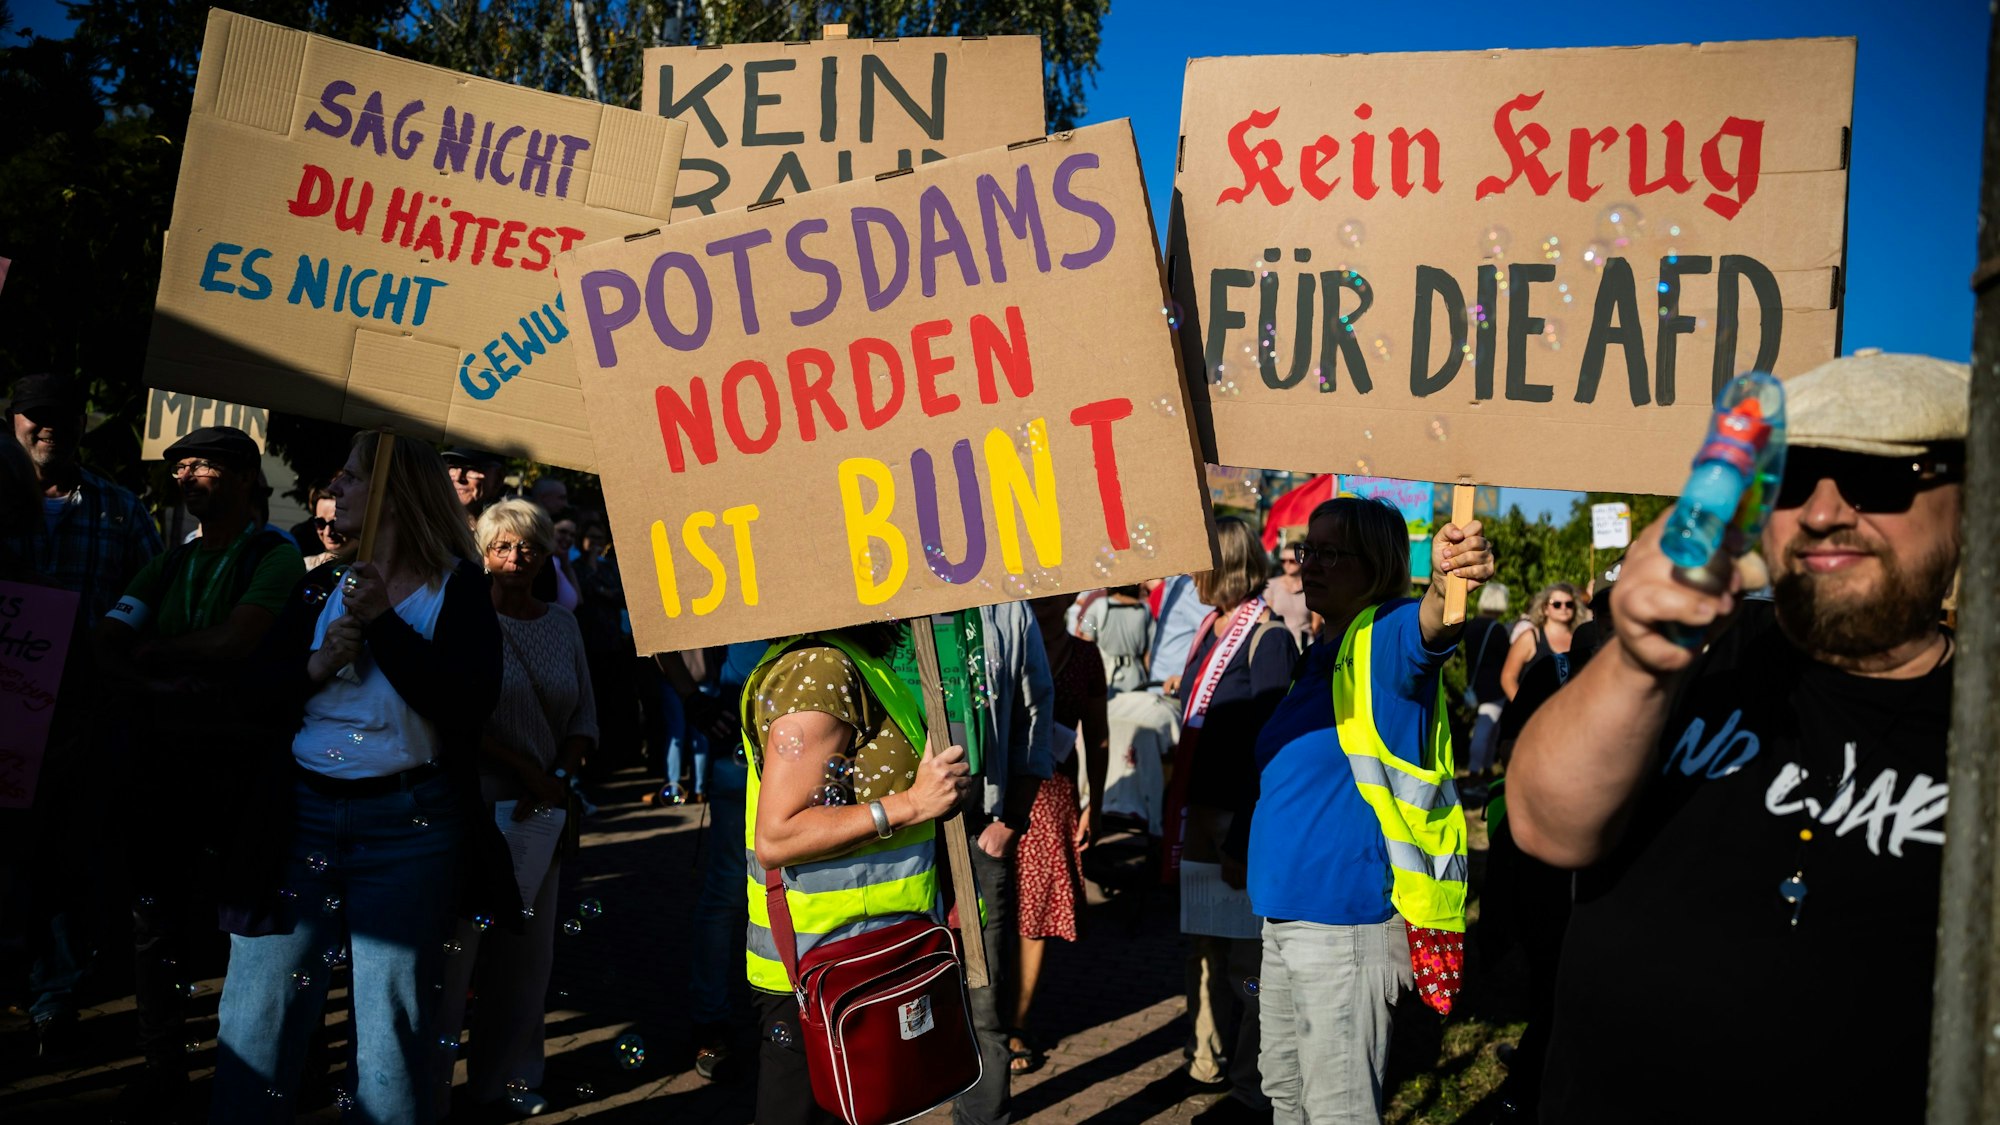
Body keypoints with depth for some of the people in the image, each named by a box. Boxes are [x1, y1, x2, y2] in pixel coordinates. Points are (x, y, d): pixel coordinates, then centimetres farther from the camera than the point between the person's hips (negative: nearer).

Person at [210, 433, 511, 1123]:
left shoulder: (457, 589, -1)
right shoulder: (322, 587, 12)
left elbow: (472, 700, -15)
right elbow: (257, 694, 8)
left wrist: (381, 622, -17)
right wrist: (317, 666, -10)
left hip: (409, 826, -4)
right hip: (303, 812, 4)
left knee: (390, 1036, 3)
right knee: (255, 1026, 6)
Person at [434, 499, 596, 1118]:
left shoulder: (563, 624, 10)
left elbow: (584, 718, 11)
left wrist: (559, 780, -4)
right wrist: (526, 770, -13)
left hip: (543, 811, 5)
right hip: (474, 805, -5)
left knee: (528, 951, 9)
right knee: (454, 950, -3)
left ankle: (507, 1078, 22)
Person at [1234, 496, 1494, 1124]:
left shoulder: (1389, 637, -12)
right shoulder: (1319, 656, 14)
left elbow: (1427, 628, -38)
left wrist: (1447, 587, -59)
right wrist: (1243, 841, 26)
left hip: (1345, 922, -9)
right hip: (1286, 910, 9)